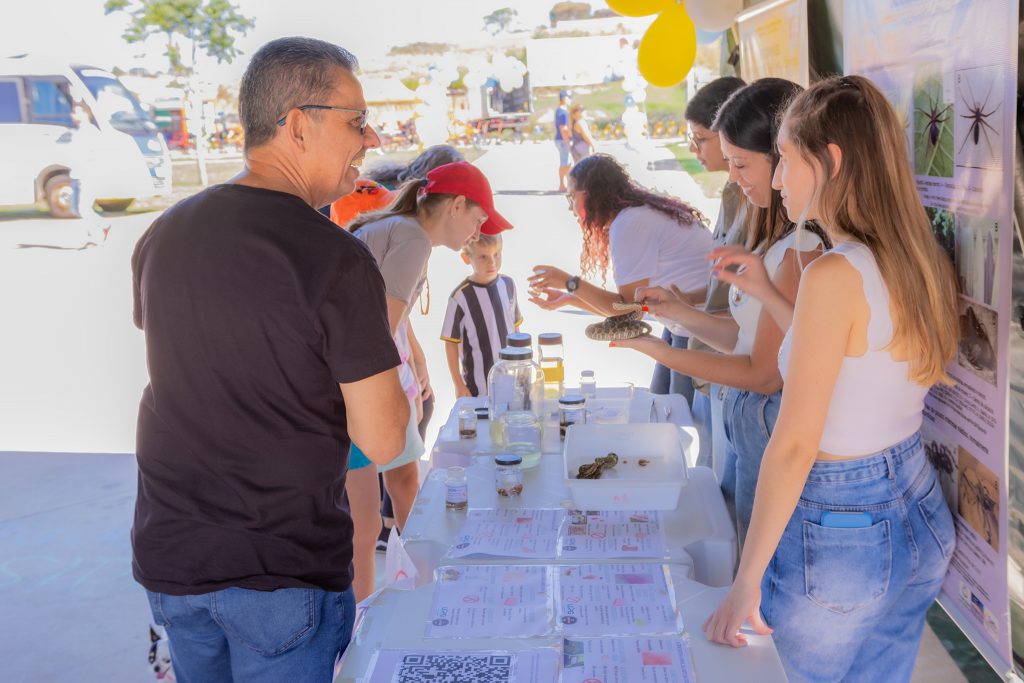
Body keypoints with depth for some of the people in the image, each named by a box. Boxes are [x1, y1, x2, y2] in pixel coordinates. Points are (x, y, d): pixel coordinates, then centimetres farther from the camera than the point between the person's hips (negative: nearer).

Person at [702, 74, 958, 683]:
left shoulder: (836, 275, -23)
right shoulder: (922, 262, 0)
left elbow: (795, 445, -23)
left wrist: (746, 581, -17)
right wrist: (767, 294, 15)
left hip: (837, 536, -7)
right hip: (923, 519, 8)